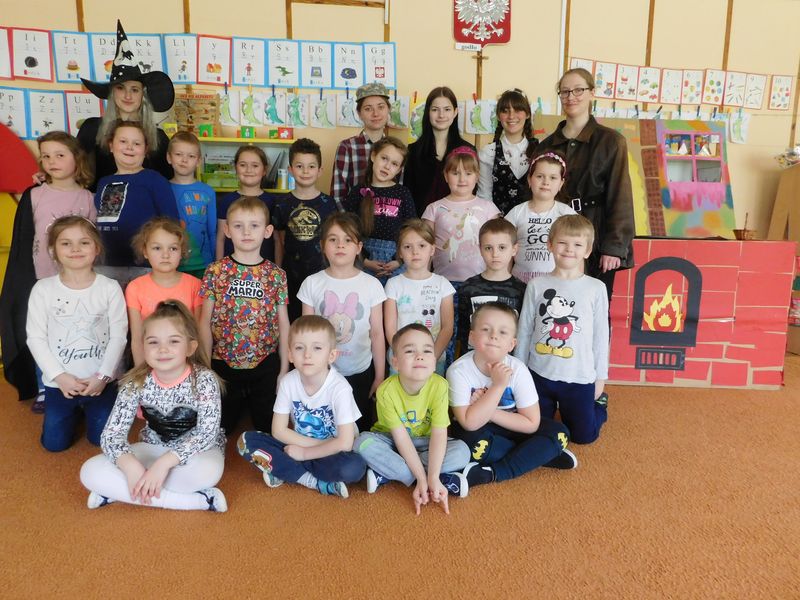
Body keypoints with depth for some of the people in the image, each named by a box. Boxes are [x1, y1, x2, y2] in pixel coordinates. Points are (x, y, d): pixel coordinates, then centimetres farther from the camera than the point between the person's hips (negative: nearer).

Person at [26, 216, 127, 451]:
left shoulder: (110, 287, -9)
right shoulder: (43, 289, -7)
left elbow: (118, 336, -8)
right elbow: (35, 338, -5)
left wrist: (103, 376, -14)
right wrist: (60, 376, -13)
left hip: (100, 381, -1)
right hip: (59, 382, 1)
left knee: (101, 438, 6)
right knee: (55, 443, 7)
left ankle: (87, 407, 38)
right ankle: (76, 410, 37)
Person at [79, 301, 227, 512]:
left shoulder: (204, 380, -22)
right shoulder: (136, 383, -13)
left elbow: (207, 433, -26)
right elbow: (112, 433, -16)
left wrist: (165, 462, -37)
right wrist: (131, 466, -35)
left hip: (196, 450, -4)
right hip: (154, 447, 4)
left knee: (207, 471, -39)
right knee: (90, 472, -19)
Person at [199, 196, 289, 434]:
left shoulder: (276, 275, -2)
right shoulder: (216, 271, -4)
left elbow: (283, 323, 1)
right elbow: (205, 320, -1)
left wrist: (284, 368, 1)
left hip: (266, 367, 0)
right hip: (223, 365, 0)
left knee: (269, 428, 10)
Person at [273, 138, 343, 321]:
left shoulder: (329, 204, 0)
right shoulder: (283, 205, 3)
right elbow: (279, 243, 9)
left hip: (321, 273, -1)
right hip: (291, 277, 1)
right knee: (291, 321, 7)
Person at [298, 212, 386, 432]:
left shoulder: (371, 285, -6)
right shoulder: (312, 284, -4)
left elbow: (377, 333, -2)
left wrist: (380, 377, 1)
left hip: (360, 373, 0)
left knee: (360, 431, 12)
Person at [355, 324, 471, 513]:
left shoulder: (439, 386, -24)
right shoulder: (386, 391, -27)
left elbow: (439, 433, -25)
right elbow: (401, 437, -25)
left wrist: (432, 477, -35)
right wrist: (423, 478, -31)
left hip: (423, 442, 1)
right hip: (391, 440, -1)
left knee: (462, 451, -22)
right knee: (363, 443, -31)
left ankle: (386, 473, -21)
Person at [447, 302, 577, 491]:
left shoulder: (517, 369, -18)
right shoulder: (459, 370, -24)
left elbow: (532, 424, -15)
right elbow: (470, 423, -30)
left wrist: (488, 410, -23)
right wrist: (498, 385, -35)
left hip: (510, 427, 3)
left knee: (558, 433, -17)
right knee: (474, 442, -36)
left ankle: (490, 474, -22)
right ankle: (544, 454, -13)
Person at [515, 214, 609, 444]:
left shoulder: (596, 289, -6)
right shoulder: (537, 285, -4)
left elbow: (600, 335, 0)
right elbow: (524, 330, 2)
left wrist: (600, 377, 3)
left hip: (580, 377, -1)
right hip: (539, 374, 1)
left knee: (583, 436, 11)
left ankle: (598, 402, 41)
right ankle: (553, 406, 43)